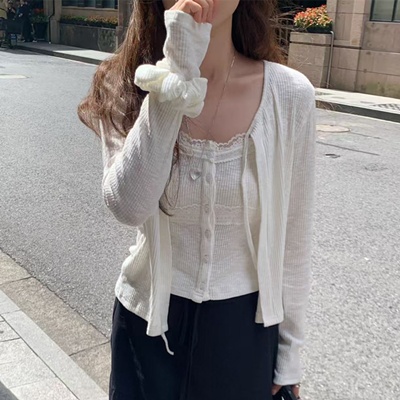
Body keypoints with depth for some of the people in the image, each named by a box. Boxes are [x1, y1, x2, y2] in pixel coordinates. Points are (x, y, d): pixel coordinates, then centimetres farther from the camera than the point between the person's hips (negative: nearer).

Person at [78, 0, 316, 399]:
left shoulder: (289, 95, -14)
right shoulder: (128, 88, -12)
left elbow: (292, 236, -5)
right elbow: (129, 206, -28)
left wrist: (289, 354, 2)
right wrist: (177, 75, -32)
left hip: (245, 327, 0)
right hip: (150, 321, 0)